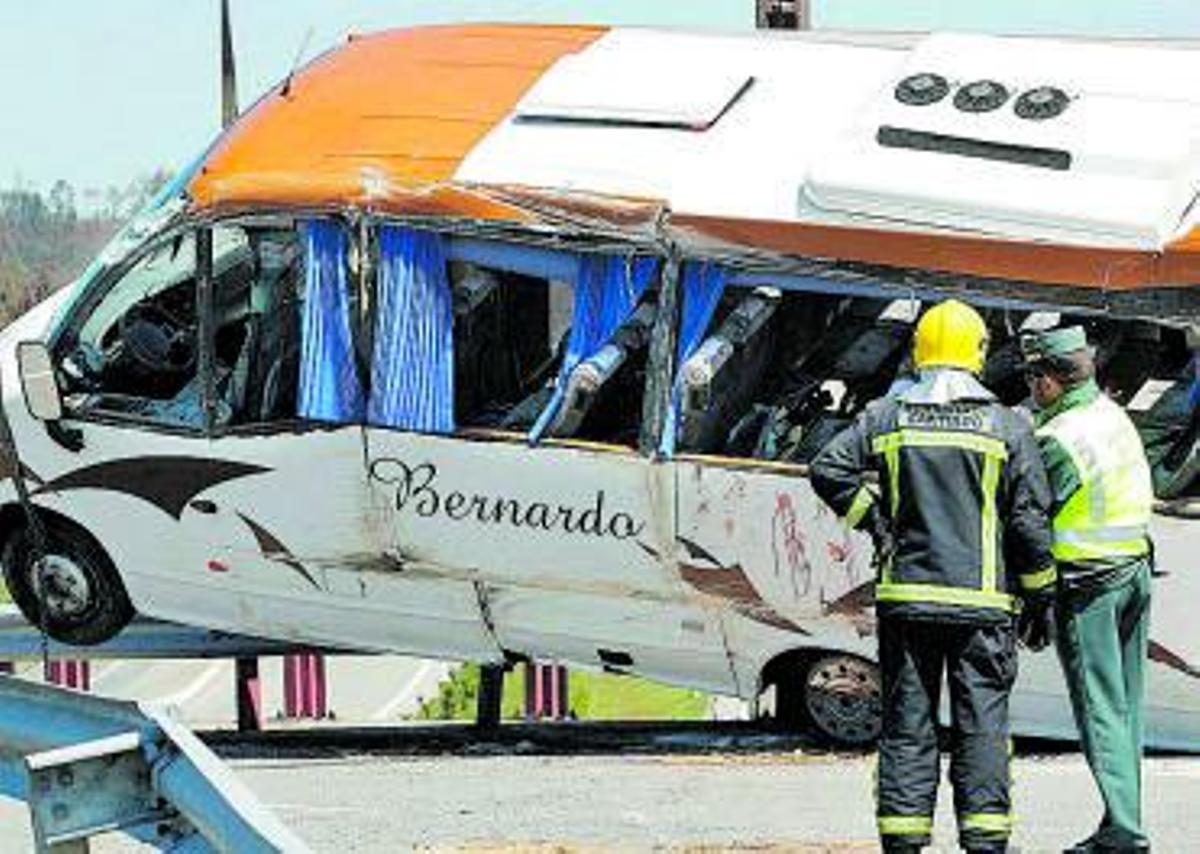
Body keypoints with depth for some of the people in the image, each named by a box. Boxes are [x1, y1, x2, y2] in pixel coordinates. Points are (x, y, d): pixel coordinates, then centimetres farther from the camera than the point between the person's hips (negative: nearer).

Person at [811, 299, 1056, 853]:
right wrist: (1039, 599, 8)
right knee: (982, 726, 2)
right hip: (983, 600, -2)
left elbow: (828, 470, -6)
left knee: (907, 725, 6)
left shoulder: (886, 418, 3)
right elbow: (1030, 522, -1)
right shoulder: (1008, 427, -1)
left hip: (905, 596, 2)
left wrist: (875, 522, 6)